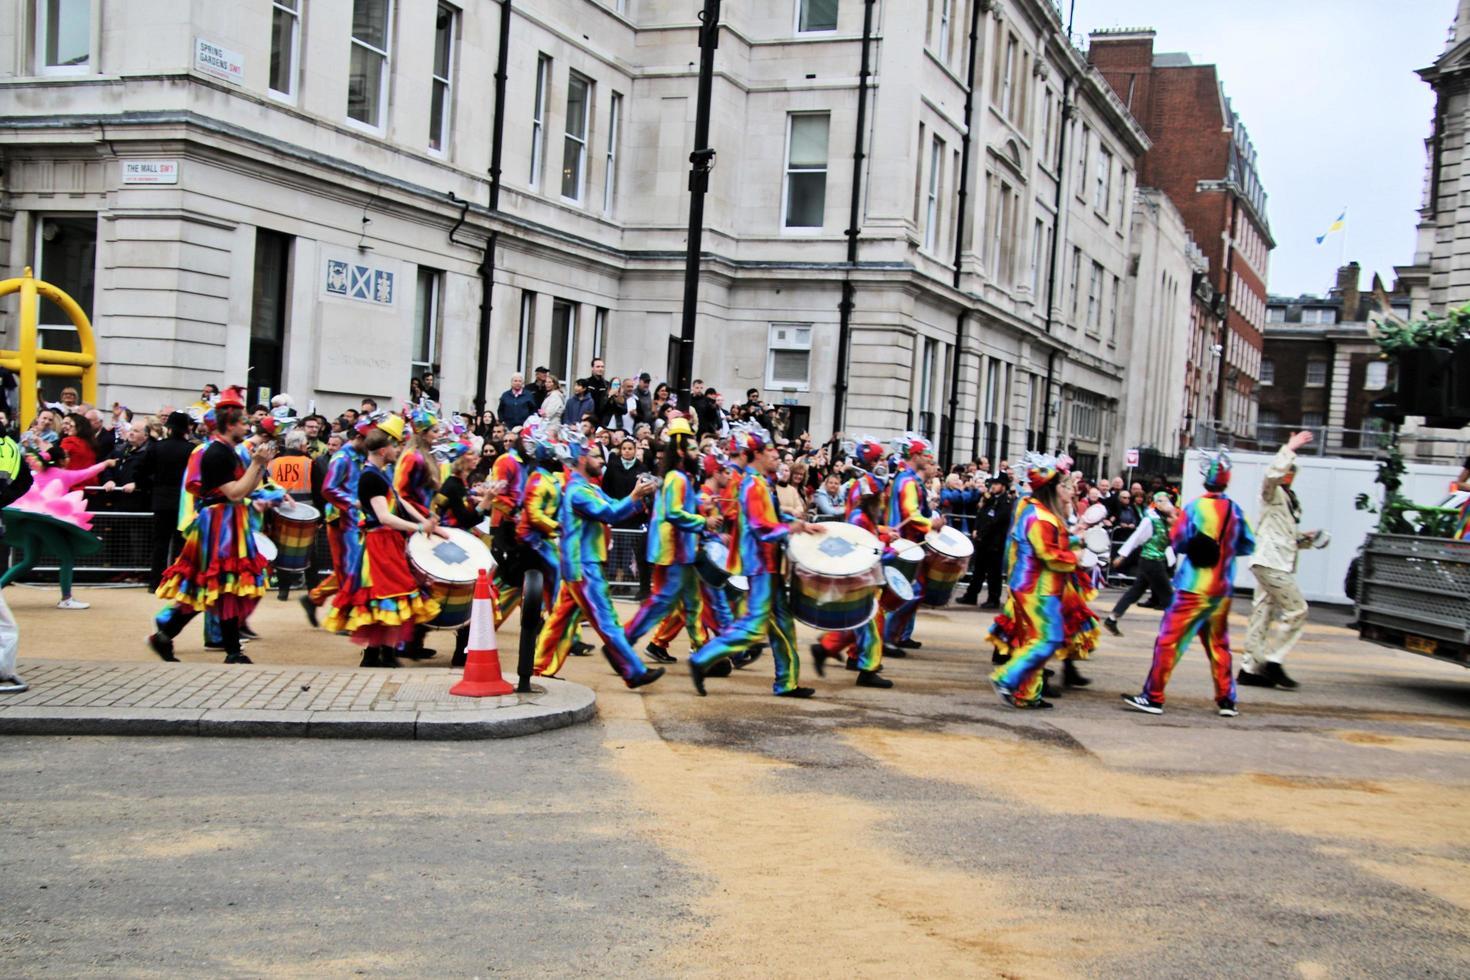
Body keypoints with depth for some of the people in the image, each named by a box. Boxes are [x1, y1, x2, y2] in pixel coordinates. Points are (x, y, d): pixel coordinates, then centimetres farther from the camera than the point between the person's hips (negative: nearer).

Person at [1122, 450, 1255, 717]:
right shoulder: (1235, 510, 3)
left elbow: (1178, 543, -10)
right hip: (1222, 590, 5)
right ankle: (1226, 701, 21)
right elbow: (1248, 545, 8)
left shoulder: (1195, 507, -10)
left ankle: (1153, 698, -5)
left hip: (1194, 588, -5)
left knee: (1169, 639, -3)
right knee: (1218, 643, 17)